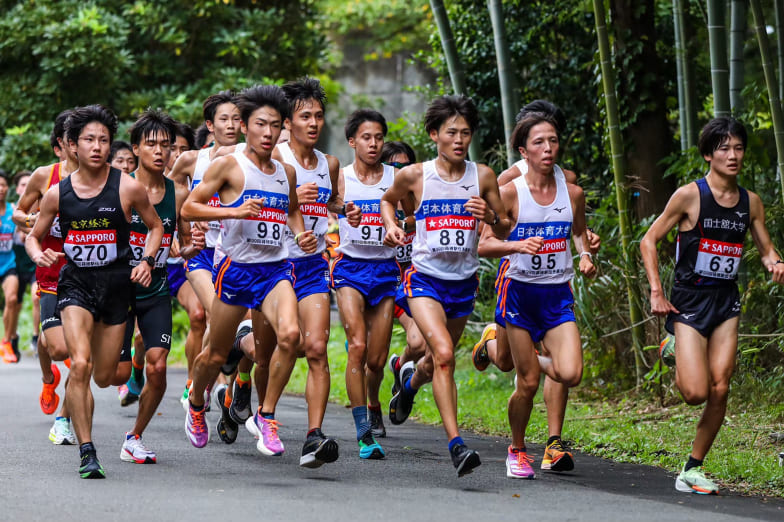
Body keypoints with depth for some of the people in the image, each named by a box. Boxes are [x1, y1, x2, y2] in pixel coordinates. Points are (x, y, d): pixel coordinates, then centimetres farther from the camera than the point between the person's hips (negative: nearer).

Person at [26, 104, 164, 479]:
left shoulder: (128, 188, -7)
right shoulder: (57, 194, -3)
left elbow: (156, 226, 7)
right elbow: (34, 235, 11)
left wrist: (147, 260, -9)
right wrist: (38, 254, -12)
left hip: (117, 283, 0)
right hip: (75, 282, 0)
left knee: (103, 377, 7)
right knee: (80, 364, -21)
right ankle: (87, 452, -14)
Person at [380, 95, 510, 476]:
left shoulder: (483, 177, -1)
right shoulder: (414, 176, -5)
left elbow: (504, 232, 7)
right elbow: (388, 200, 17)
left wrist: (490, 216, -14)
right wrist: (392, 226, -2)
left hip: (463, 283, 3)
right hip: (424, 278, -3)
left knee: (438, 360, 18)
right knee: (443, 353, -24)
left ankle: (411, 380, 56)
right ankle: (456, 444, -25)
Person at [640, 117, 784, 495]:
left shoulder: (750, 202, 5)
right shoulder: (690, 195, -9)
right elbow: (648, 241, -4)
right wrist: (656, 293, -10)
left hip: (726, 301, 4)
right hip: (689, 300, -4)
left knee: (719, 390, -5)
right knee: (696, 393, -14)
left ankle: (692, 470, 9)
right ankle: (673, 351, 21)